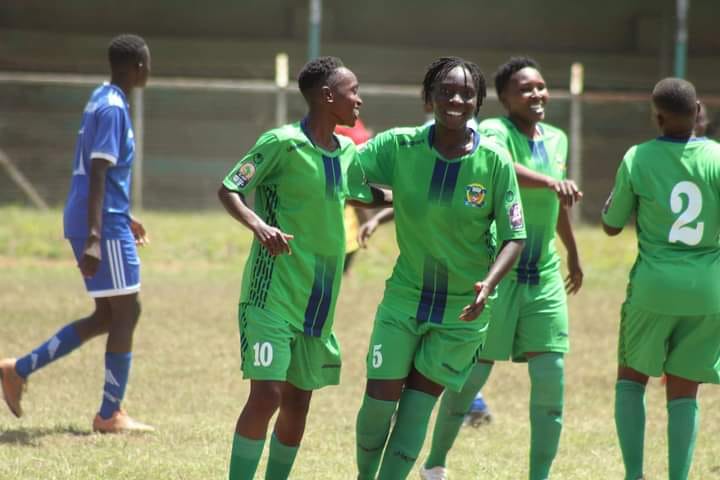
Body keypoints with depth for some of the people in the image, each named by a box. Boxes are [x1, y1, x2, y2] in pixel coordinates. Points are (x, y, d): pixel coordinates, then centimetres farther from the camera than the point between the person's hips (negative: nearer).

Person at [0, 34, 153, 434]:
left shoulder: (101, 101, 15)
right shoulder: (113, 109, -15)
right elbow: (98, 175, -23)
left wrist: (124, 218, 34)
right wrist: (93, 239, -28)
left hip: (104, 222, 10)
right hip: (105, 225, -10)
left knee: (107, 316, 13)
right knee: (125, 312, -3)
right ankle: (110, 414, 2)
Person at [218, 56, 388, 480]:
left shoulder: (347, 153, 9)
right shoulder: (283, 143, -12)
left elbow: (372, 195, 26)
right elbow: (229, 190, -10)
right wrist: (258, 225, -27)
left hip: (318, 302, 7)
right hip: (273, 295, -7)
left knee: (298, 404, 9)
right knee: (267, 394, -15)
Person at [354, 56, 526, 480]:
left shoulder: (495, 162, -12)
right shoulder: (399, 147, -10)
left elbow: (514, 238, -10)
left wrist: (488, 285, -25)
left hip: (464, 308, -1)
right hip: (404, 298, 1)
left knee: (417, 407, 1)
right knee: (379, 400, -1)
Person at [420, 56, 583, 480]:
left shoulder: (556, 140, 9)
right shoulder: (495, 131, -12)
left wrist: (573, 253, 38)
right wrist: (551, 182, -53)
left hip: (544, 274, 6)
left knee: (551, 379, -3)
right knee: (473, 373, 2)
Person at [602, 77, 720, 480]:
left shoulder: (638, 160, -6)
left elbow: (611, 226, 4)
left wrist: (613, 200, 22)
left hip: (654, 285, -1)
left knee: (631, 377, 15)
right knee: (684, 392, 9)